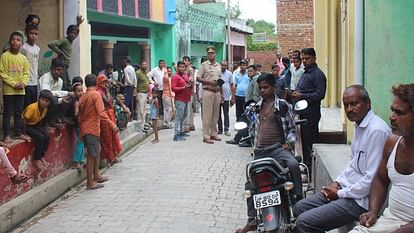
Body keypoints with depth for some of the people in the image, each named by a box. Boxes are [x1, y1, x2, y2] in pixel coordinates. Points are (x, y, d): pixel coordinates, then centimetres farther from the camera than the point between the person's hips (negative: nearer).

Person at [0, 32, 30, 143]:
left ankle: (19, 133, 21)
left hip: (20, 91, 4)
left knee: (19, 113, 12)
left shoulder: (23, 58, 6)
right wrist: (13, 84, -16)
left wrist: (23, 83, -9)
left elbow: (26, 73, 10)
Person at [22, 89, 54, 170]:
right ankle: (36, 159, -13)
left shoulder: (45, 108, -8)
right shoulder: (32, 107, -29)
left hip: (36, 125, 7)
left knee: (47, 135, -15)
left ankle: (41, 156, 0)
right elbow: (25, 120, -24)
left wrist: (41, 129, 2)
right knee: (40, 137, -25)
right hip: (27, 126, -7)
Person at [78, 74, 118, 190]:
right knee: (92, 155, -4)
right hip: (92, 128, -8)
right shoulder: (96, 94, -10)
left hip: (84, 128, 8)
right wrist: (112, 124, -22)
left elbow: (80, 114, 15)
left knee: (96, 151, 20)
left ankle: (96, 176, 27)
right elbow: (101, 112, -21)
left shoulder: (83, 97, 12)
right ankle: (90, 183, 0)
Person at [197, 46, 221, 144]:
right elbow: (198, 78, -6)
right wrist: (209, 82, -17)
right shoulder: (204, 65, -1)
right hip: (208, 91, -6)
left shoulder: (218, 65, 16)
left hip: (217, 92, 6)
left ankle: (213, 134, 19)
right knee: (207, 115, -6)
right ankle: (206, 136, -3)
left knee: (215, 115, 10)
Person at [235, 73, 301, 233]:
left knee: (293, 165, -37)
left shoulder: (281, 105, -2)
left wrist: (289, 142, -13)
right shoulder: (258, 106, 13)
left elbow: (291, 127, 2)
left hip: (277, 147, -6)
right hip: (260, 150, 6)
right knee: (251, 183, 5)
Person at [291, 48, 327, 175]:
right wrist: (295, 93, 10)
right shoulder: (305, 73, 20)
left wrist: (302, 96, -22)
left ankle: (310, 173, -2)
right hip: (303, 112, 10)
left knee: (309, 143, -7)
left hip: (311, 114, -10)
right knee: (304, 142, 15)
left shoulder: (318, 74, -10)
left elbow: (320, 94, -19)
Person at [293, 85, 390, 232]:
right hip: (346, 188, 10)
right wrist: (337, 183, 6)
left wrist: (340, 193, -14)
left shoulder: (377, 130, -23)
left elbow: (372, 179, -25)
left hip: (361, 199, -10)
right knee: (299, 208, 12)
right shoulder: (359, 124, 9)